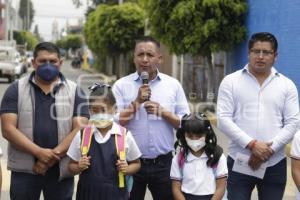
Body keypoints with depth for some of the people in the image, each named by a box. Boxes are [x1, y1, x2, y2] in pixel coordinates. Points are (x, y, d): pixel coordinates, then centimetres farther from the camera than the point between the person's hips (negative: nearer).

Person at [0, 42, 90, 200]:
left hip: (61, 170, 1)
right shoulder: (16, 90, 2)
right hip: (24, 170, 0)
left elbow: (80, 129, -6)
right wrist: (39, 152, -18)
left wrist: (53, 156, -16)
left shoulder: (74, 91, 3)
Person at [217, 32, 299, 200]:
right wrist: (251, 144, -17)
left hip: (275, 164, 2)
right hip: (239, 162, -1)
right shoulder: (231, 81, 2)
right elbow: (223, 119, -6)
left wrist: (270, 149, -14)